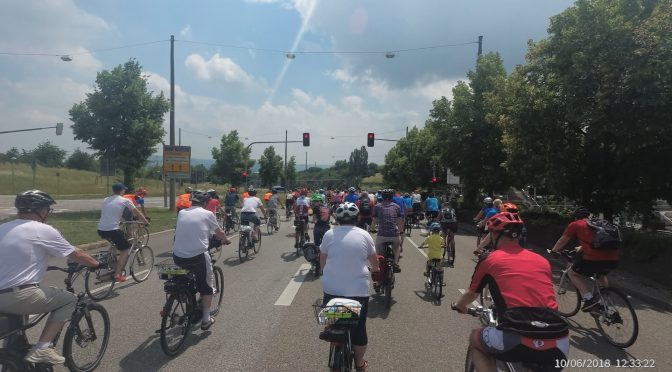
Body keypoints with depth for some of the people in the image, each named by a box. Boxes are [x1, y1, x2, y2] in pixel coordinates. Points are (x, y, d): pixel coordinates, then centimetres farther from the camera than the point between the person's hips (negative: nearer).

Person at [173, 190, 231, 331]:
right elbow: (220, 233, 12)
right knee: (207, 286, 16)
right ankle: (205, 319, 19)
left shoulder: (182, 213, 11)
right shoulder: (207, 214, -1)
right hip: (197, 257, -5)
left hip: (177, 257, 5)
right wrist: (226, 240, 34)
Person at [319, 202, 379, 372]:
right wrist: (375, 269, 37)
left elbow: (322, 261, 9)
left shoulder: (329, 234, 0)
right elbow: (374, 261, 14)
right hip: (358, 290, 0)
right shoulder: (364, 235, 1)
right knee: (359, 329, 16)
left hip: (331, 290, 1)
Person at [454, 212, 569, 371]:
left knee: (475, 339, 27)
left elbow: (471, 294, 29)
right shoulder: (542, 261, 20)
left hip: (518, 342, -4)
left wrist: (459, 306, 52)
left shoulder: (489, 260, 10)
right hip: (559, 346, 5)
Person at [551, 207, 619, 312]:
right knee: (602, 274, 37)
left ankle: (589, 299, 0)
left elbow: (562, 241, 22)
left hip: (595, 259, -6)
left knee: (573, 273, 18)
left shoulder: (575, 225, 12)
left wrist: (553, 251, 40)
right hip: (614, 260, 6)